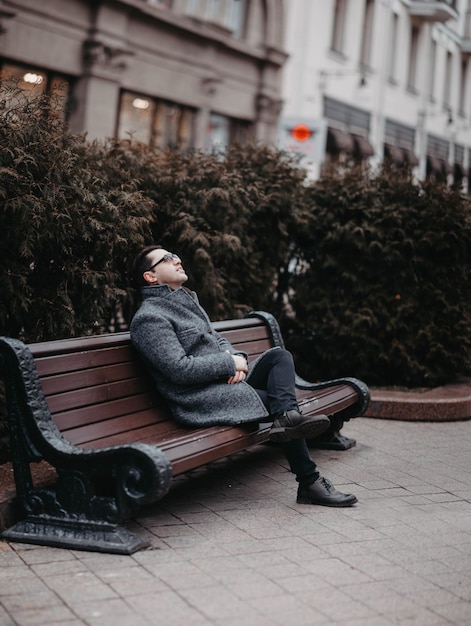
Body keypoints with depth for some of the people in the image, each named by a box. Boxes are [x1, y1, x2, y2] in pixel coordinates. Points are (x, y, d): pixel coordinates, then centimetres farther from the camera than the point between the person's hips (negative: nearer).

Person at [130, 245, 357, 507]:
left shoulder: (188, 301, 21)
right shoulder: (149, 318, -11)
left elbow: (218, 339, 23)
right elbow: (180, 369, -21)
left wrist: (237, 357, -2)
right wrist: (230, 363, -13)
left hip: (227, 380, 9)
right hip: (201, 401, -9)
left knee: (279, 356, -8)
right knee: (280, 402, -15)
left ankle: (287, 417, -33)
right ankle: (310, 484, -13)